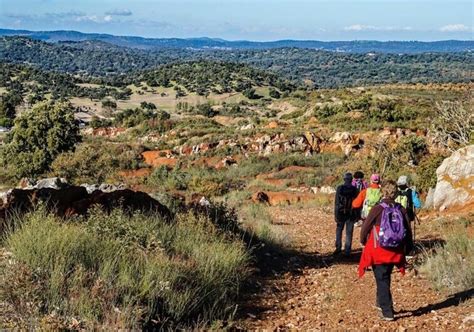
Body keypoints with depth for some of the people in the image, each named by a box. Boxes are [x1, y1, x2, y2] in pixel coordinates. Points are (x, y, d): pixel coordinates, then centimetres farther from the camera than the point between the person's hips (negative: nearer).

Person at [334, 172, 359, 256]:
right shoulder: (354, 189, -4)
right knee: (349, 232, 4)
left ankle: (338, 248, 14)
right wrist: (356, 215, 5)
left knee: (339, 230, 15)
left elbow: (336, 202, -6)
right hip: (351, 214, 0)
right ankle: (347, 251, 3)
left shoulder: (340, 188, -6)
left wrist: (336, 214, -2)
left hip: (341, 212, 0)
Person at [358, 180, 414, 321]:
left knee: (382, 280, 6)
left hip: (378, 251, -4)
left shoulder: (377, 209, -14)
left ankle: (387, 312, 4)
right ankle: (381, 302, 40)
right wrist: (408, 249, 14)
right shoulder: (401, 210, -3)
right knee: (385, 278, 24)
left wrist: (363, 241, 14)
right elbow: (408, 230, 2)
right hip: (395, 252, 4)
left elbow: (366, 226, -5)